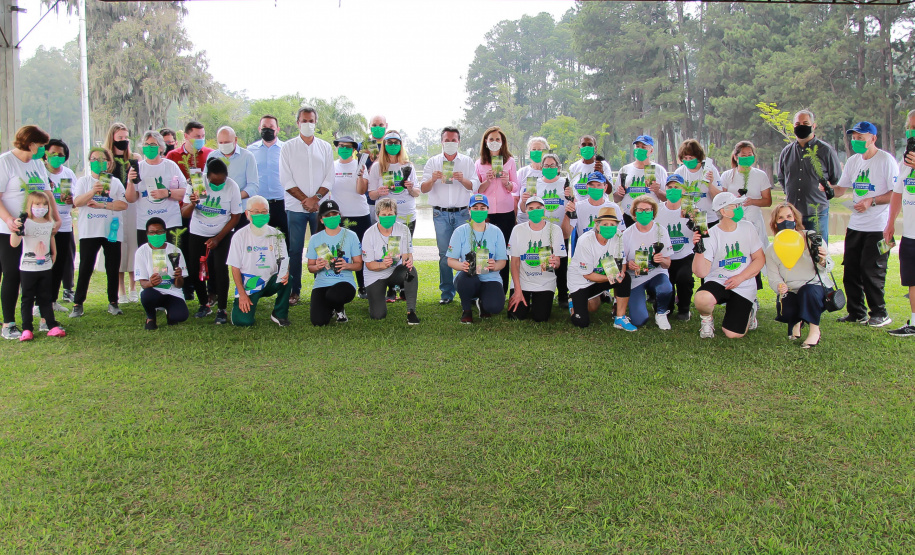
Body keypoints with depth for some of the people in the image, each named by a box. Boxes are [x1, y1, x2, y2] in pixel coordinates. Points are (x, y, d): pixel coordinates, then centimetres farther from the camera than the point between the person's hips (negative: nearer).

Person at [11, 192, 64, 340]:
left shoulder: (49, 224, 4)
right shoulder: (25, 223, -12)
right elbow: (14, 243, -21)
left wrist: (54, 253, 16)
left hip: (45, 268, 4)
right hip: (27, 268, -4)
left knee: (45, 298, 11)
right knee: (27, 299, 4)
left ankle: (52, 327, 10)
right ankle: (26, 329, 7)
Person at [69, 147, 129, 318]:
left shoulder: (115, 182, 7)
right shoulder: (83, 181, 7)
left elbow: (123, 204, -5)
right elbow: (77, 202, -7)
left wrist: (102, 205, -13)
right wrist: (93, 191, -21)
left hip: (111, 231, 1)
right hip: (89, 232, -1)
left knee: (113, 268, 5)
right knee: (85, 267, 0)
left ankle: (113, 302, 15)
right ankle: (78, 304, 5)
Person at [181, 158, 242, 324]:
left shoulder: (232, 187, -17)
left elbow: (235, 217, -9)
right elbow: (184, 213, -15)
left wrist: (218, 239, -14)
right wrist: (192, 203, -38)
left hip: (222, 234, -2)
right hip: (198, 233, 2)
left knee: (220, 268, -17)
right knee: (194, 269, -1)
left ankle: (222, 310, -6)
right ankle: (204, 304, 22)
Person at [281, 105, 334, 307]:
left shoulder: (325, 147, 11)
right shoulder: (288, 147, 6)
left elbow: (329, 178, 5)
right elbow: (286, 180, -1)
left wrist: (316, 198, -9)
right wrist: (304, 199, -10)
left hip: (320, 207, 1)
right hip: (295, 207, -1)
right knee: (295, 250, -1)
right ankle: (294, 291, 6)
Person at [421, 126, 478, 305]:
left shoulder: (467, 162, 9)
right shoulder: (433, 162, 10)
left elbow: (475, 186, -1)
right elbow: (423, 189, 2)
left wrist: (463, 179, -21)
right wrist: (432, 179, -19)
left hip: (462, 213, 0)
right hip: (441, 214, 1)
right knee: (444, 253, 1)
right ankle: (446, 293, 8)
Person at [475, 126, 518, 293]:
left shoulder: (510, 161, 8)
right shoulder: (479, 163, 9)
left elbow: (515, 188, 7)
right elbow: (476, 190, 7)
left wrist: (507, 182, -13)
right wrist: (487, 181, -11)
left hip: (505, 212, 0)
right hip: (486, 213, 0)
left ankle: (502, 290, 8)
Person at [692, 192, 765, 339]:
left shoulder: (747, 228, 0)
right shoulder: (711, 235, -11)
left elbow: (760, 259, 4)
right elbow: (701, 272, -16)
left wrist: (740, 278, -10)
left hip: (744, 287, 2)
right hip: (717, 281, -2)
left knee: (733, 334, -10)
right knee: (702, 299, -38)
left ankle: (749, 309, 25)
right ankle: (707, 319, 0)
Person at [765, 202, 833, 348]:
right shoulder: (771, 250, 2)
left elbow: (827, 269, -3)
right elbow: (773, 277, -2)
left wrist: (822, 262, -27)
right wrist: (779, 286, -25)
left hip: (816, 287, -2)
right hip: (790, 292, 2)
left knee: (808, 290, -37)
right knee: (785, 311, -29)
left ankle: (815, 330, -13)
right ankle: (796, 321, 12)